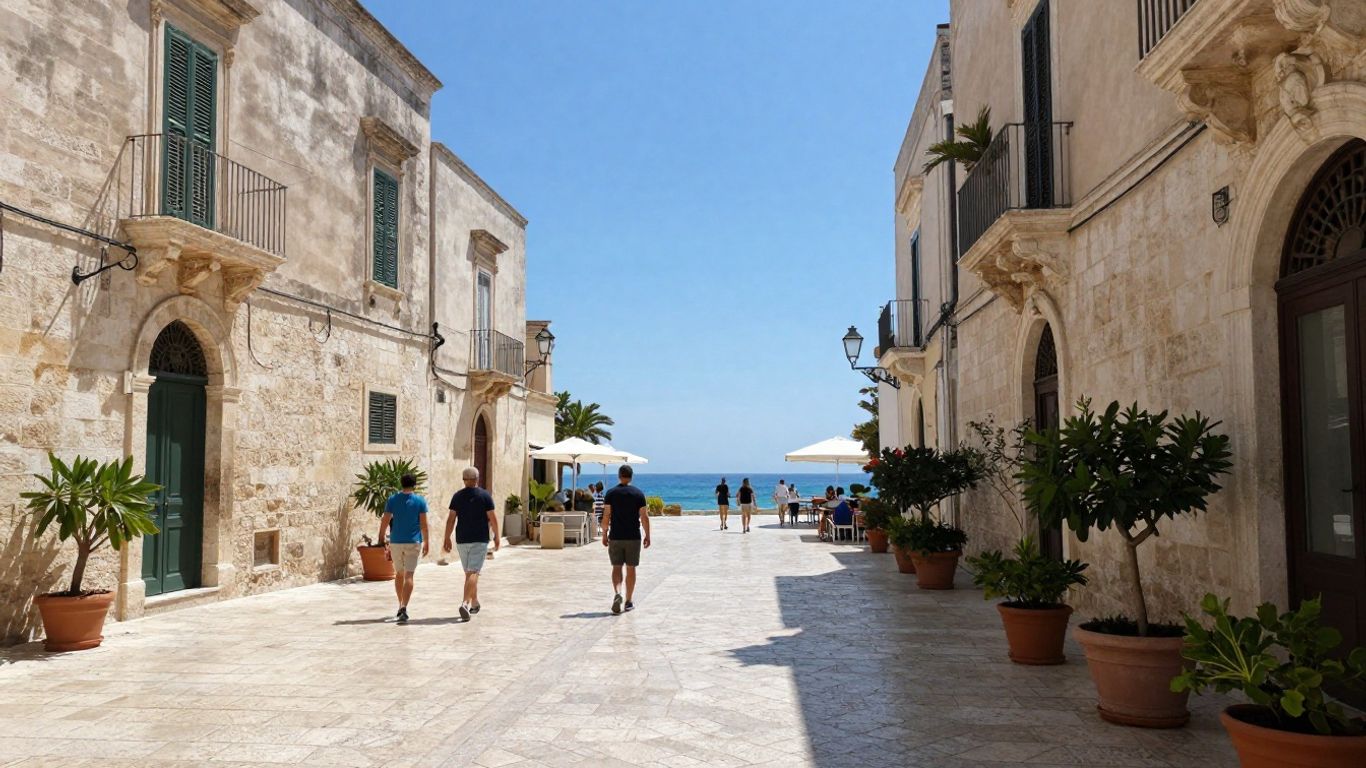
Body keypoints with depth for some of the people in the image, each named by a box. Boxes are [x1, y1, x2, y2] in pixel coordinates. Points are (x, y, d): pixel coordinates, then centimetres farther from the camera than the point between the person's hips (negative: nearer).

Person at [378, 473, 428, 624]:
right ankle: (404, 608, -20)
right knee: (409, 575, -6)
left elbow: (385, 521, 0)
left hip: (396, 542, 2)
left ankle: (401, 606, 26)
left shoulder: (392, 500, 2)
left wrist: (382, 540, 9)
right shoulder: (420, 501, -2)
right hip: (413, 542, -2)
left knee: (399, 573, 18)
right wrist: (426, 543, 4)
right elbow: (423, 524, -4)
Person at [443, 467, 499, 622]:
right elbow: (492, 518, -5)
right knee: (473, 572, -8)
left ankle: (474, 603, 27)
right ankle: (465, 603, -24)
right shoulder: (485, 495, -5)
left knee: (470, 572, 17)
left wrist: (447, 539, 6)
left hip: (462, 540, 4)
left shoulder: (457, 496, 3)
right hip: (479, 539, -4)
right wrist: (497, 536, 5)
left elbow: (451, 519, 1)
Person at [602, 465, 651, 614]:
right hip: (633, 537, 0)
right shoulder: (638, 493, -2)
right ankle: (629, 602, 13)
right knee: (631, 569, 8)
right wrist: (647, 535, 6)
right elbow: (644, 517, -2)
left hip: (615, 537, 0)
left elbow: (606, 516, -4)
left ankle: (617, 594, -16)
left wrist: (604, 535, 5)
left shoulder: (611, 493, -2)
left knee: (616, 568, 7)